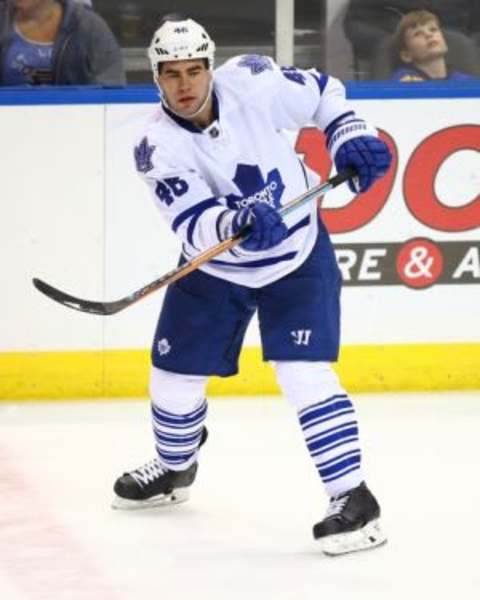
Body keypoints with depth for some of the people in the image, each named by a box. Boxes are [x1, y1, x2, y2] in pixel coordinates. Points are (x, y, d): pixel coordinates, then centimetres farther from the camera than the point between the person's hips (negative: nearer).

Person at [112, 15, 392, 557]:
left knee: (304, 373, -16)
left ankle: (353, 500, -13)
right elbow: (194, 225, -31)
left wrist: (350, 137, -15)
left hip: (298, 254, -2)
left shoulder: (252, 83, -20)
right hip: (213, 268, 3)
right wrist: (235, 222, -50)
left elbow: (320, 92, -1)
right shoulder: (157, 147, -21)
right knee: (175, 372, 12)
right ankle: (174, 467, 43)